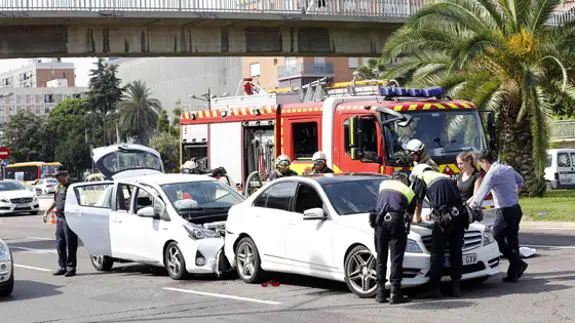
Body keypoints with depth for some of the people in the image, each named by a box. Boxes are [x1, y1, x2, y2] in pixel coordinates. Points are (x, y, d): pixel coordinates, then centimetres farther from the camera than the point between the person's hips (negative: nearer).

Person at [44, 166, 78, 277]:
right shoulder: (58, 187, 16)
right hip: (59, 218, 8)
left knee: (70, 244, -4)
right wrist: (47, 212, 24)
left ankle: (71, 268, 1)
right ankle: (62, 267, 21)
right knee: (59, 244, 12)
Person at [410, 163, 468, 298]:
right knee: (456, 251, 12)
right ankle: (455, 287, 12)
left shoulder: (421, 177, 14)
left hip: (444, 217, -5)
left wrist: (417, 218, 41)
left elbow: (418, 202, 22)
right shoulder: (446, 177, 31)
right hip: (460, 215, 5)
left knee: (437, 253, 1)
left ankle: (434, 288, 0)